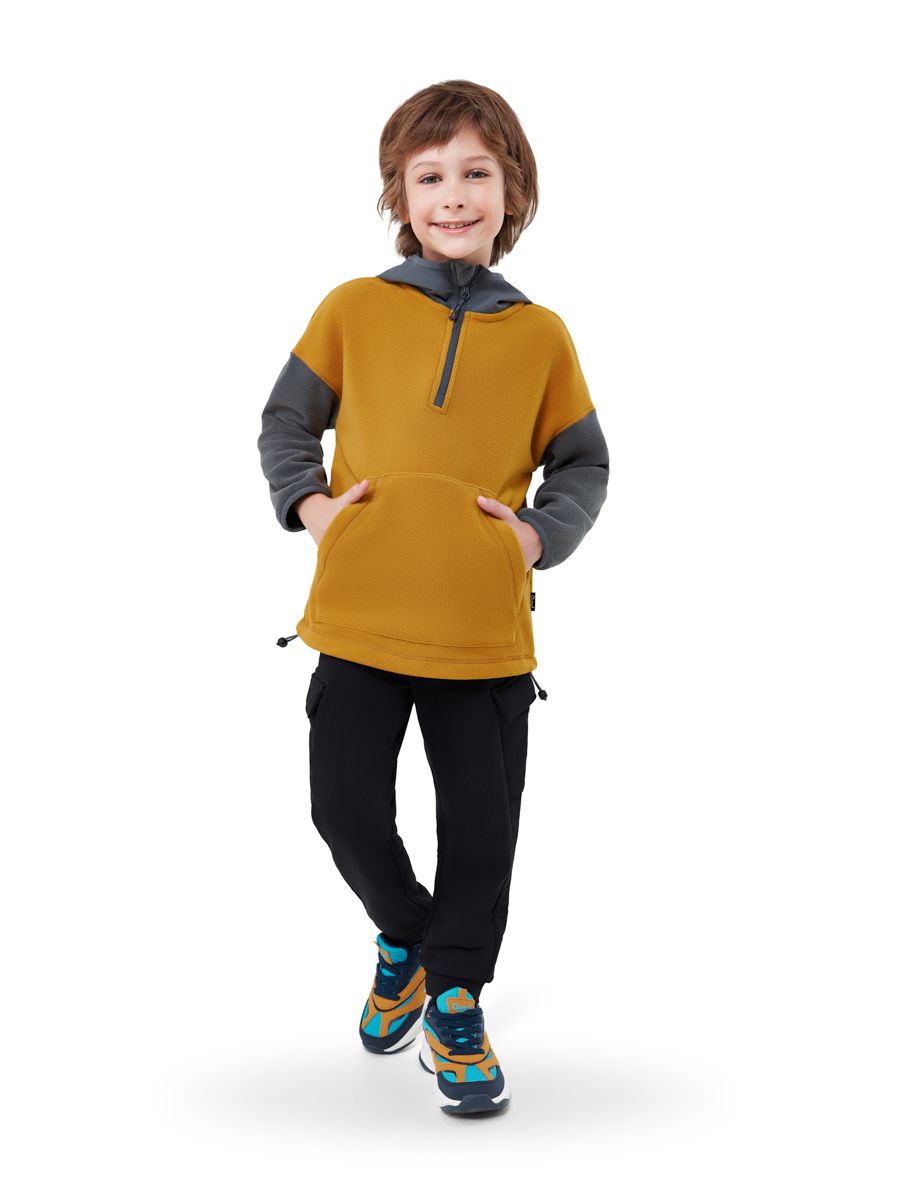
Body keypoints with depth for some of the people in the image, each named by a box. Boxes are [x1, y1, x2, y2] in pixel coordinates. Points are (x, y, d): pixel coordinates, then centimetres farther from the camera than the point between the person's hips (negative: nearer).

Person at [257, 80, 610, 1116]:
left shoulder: (539, 333, 4)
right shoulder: (353, 309, 2)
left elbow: (585, 464, 11)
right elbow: (284, 422, 11)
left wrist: (541, 532, -7)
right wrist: (309, 504, -7)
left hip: (486, 628, 0)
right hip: (360, 616, 0)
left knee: (482, 830, 6)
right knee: (346, 810, 4)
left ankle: (455, 996, 29)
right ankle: (403, 933, 35)